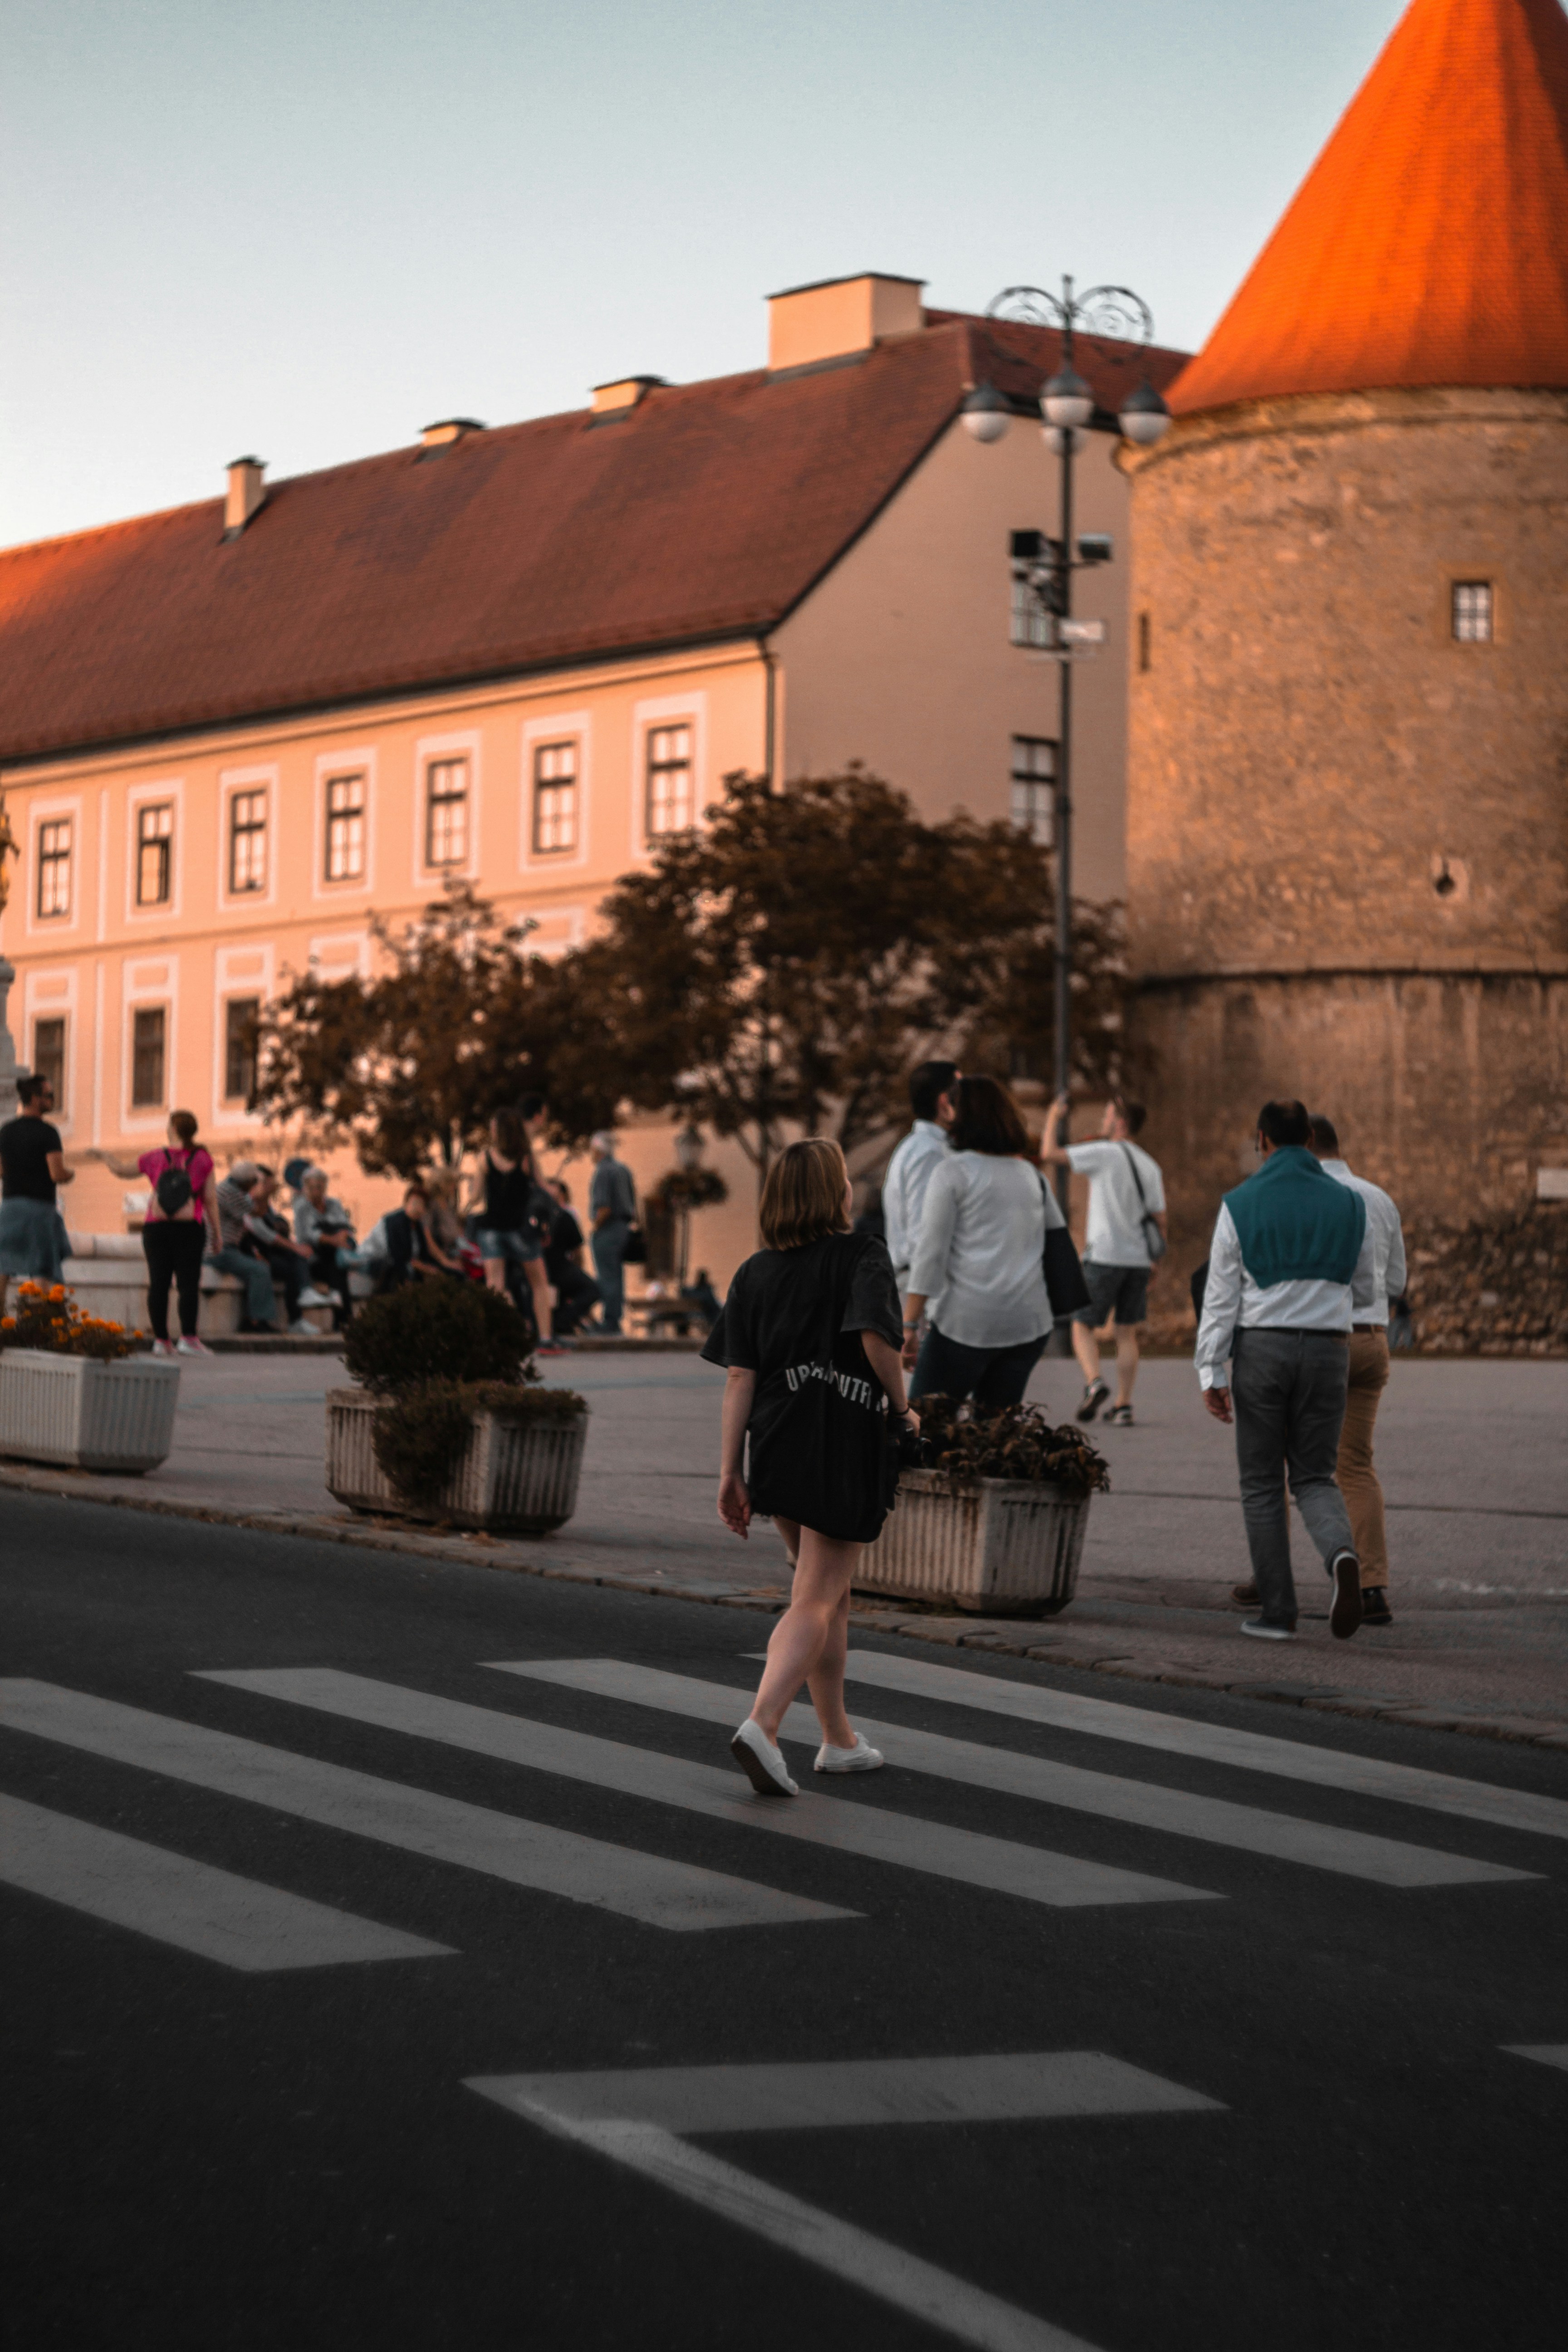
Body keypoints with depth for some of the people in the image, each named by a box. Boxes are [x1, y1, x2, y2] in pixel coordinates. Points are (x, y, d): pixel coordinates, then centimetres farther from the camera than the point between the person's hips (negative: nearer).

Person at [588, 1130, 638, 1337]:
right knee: (617, 1277, 12)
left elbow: (604, 1207, -22)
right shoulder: (623, 1169, 12)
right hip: (624, 1227, 9)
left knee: (608, 1279, -6)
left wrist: (595, 1225, -8)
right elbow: (633, 1201, 15)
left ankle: (610, 1322, -7)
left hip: (607, 1230, -9)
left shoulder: (602, 1172, -15)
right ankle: (616, 1320, 14)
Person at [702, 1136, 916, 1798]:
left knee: (829, 1593, 20)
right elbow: (876, 1335, -22)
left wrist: (730, 1470, 4)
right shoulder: (862, 1257, -4)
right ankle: (762, 1725, -23)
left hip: (776, 1447, 5)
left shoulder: (756, 1272, 9)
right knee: (815, 1602, -4)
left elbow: (738, 1377, 4)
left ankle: (839, 1739, 26)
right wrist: (900, 1405, -5)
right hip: (845, 1446, -5)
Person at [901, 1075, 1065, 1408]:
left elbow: (930, 1253, -8)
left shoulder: (953, 1171, -4)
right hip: (1029, 1322, 6)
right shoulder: (1032, 1174, 14)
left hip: (967, 1321, -6)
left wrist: (909, 1325, -8)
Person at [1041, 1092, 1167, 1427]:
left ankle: (1094, 1383, -19)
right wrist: (1156, 1259, 19)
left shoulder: (1103, 1154, -8)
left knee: (1083, 1325, 5)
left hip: (1104, 1257, -5)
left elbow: (1050, 1154, -9)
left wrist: (1054, 1118, 6)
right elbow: (1159, 1216, 10)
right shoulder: (1150, 1166, 10)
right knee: (1127, 1333, 10)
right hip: (1139, 1260, 5)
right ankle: (1123, 1405, 7)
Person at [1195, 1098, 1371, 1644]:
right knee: (1315, 1477, 10)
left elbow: (1220, 1297, -5)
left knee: (1262, 1484, 7)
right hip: (1327, 1348, 2)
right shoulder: (1349, 1205, 4)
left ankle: (1277, 1612, 5)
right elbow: (1363, 1277, 17)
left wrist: (1212, 1374, -3)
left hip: (1261, 1347, -2)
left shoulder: (1239, 1206, -4)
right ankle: (1342, 1554, -22)